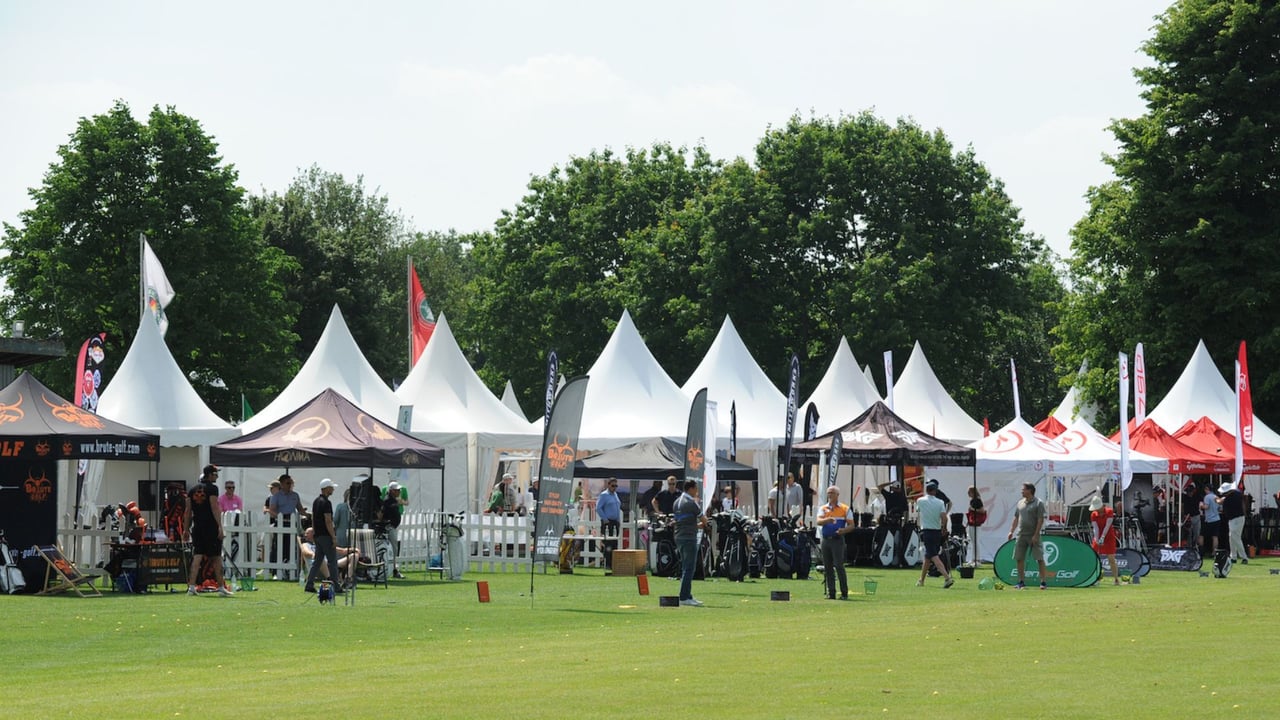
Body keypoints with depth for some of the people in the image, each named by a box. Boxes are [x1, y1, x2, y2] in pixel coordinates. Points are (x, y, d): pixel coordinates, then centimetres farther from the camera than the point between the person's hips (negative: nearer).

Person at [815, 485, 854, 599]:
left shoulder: (845, 509, 5)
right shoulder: (823, 509, 11)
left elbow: (851, 525, 3)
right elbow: (818, 521, -7)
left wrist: (844, 530, -18)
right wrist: (828, 519, -27)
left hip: (837, 540, -4)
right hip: (825, 540, 4)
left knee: (839, 566, -12)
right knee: (827, 567, 3)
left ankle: (844, 593, -9)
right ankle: (831, 593, 9)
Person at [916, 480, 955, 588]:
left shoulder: (920, 501, -2)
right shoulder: (940, 502, -1)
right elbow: (944, 518, -11)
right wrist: (944, 529, 7)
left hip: (926, 532, -4)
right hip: (937, 532, 4)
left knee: (934, 557, -13)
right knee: (927, 556, 18)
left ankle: (947, 577, -30)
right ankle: (921, 580, 26)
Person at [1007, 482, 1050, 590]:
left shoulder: (1038, 503, -5)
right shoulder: (1020, 503, 13)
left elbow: (1040, 520, -10)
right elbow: (1016, 518, 19)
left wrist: (1036, 535, -16)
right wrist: (1011, 531, 10)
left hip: (1033, 536, -6)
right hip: (1021, 535, 6)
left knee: (1040, 559, -5)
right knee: (1019, 559, 4)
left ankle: (1044, 581, -2)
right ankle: (1021, 582, 12)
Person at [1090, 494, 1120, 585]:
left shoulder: (1109, 512, -8)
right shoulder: (1093, 515, 0)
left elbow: (1107, 526, -17)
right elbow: (1096, 528, -9)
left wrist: (1102, 538, -25)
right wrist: (1097, 539, -23)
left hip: (1109, 538, -3)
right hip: (1098, 538, 3)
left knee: (1111, 559, -5)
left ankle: (1116, 579, 2)